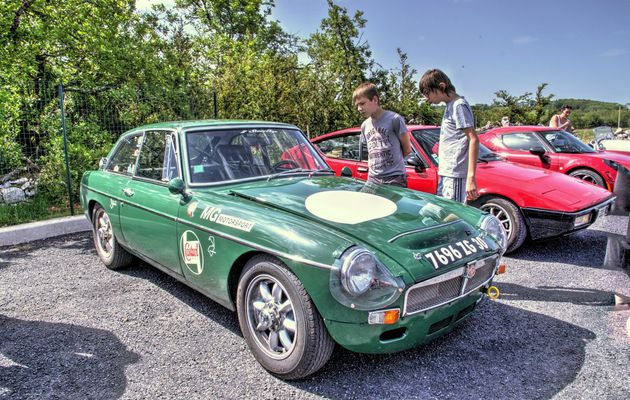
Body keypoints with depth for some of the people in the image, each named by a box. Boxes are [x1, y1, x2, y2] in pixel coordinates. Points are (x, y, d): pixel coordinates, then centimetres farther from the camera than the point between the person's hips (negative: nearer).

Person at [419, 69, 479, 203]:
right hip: (445, 173, 9)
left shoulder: (459, 105, -10)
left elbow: (473, 140, -16)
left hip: (455, 175, -9)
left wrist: (471, 177, -23)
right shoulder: (450, 106, 17)